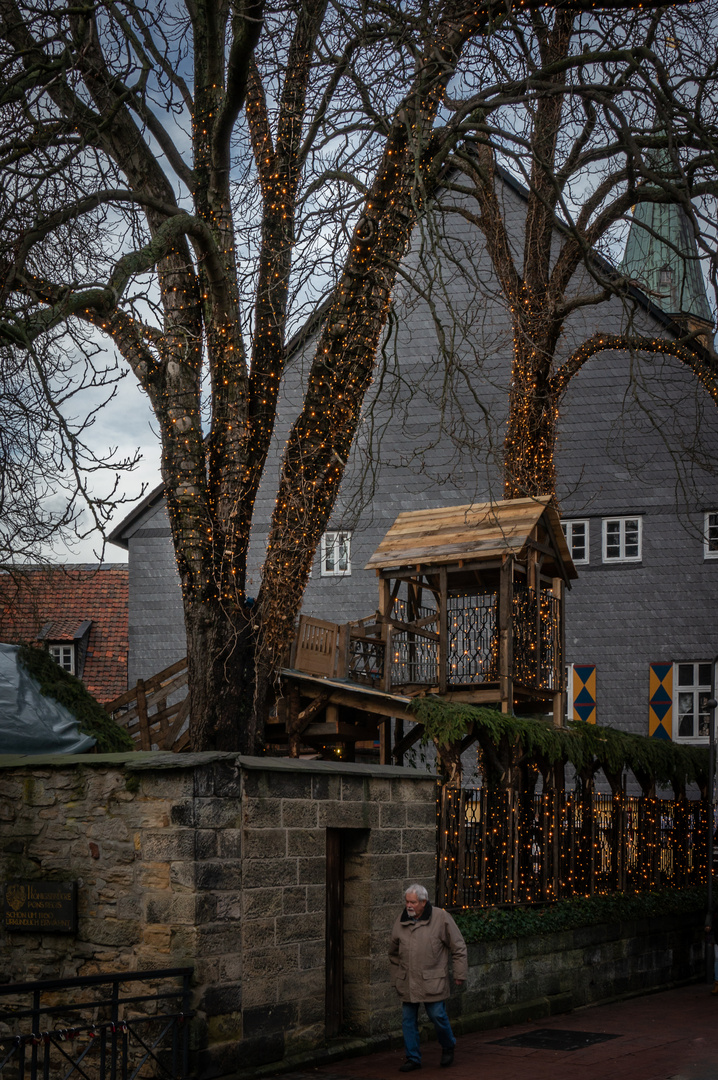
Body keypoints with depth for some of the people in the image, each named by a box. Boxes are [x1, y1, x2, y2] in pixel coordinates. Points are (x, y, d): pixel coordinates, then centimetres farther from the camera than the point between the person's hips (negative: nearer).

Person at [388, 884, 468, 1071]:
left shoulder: (441, 918, -8)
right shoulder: (401, 921, 5)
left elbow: (458, 947, -1)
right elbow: (394, 953, 20)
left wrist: (459, 974, -2)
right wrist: (396, 977, 18)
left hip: (432, 982, -4)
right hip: (408, 983, 4)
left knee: (438, 1016, -2)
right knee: (408, 1020, 5)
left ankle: (448, 1047, 26)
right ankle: (413, 1058, 16)